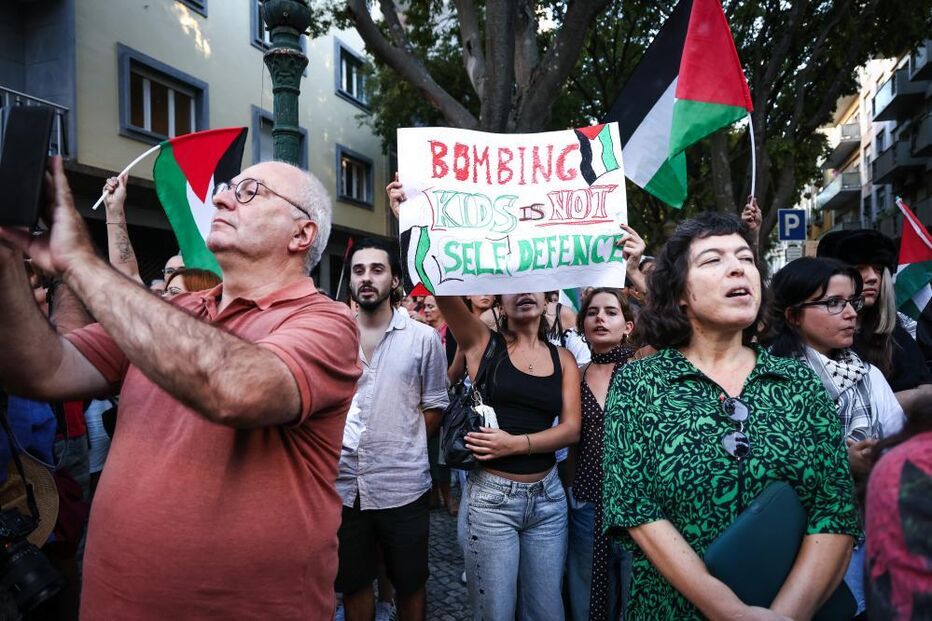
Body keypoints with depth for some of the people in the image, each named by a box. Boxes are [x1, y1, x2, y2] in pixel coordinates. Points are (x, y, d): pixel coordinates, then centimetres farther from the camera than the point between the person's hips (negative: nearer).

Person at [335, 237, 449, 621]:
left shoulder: (424, 338, -5)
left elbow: (434, 407, 1)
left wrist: (401, 447, -3)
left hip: (403, 485, -2)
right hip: (343, 485, 2)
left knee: (409, 584, 17)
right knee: (353, 584, 20)